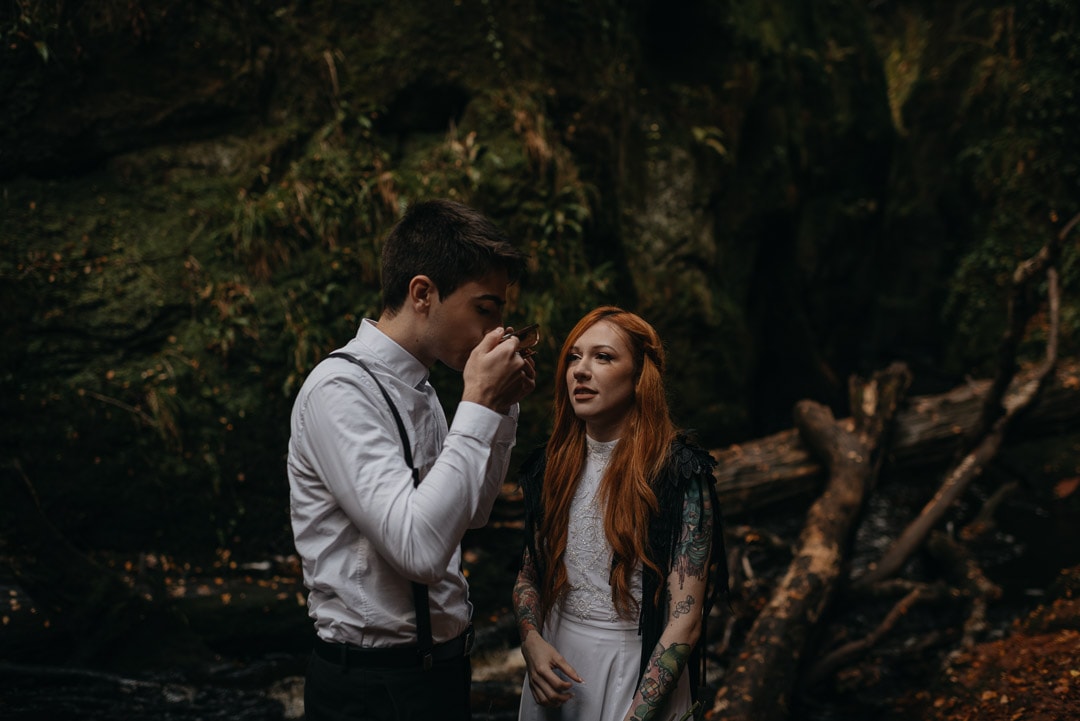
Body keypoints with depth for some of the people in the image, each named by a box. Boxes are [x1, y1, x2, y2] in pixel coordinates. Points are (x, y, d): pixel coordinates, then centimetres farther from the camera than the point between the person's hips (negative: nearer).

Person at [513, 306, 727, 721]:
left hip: (642, 672, -5)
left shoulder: (679, 474, -14)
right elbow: (529, 575, 10)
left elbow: (684, 621, -17)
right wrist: (531, 640, -9)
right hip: (555, 665, 5)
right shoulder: (550, 467, 1)